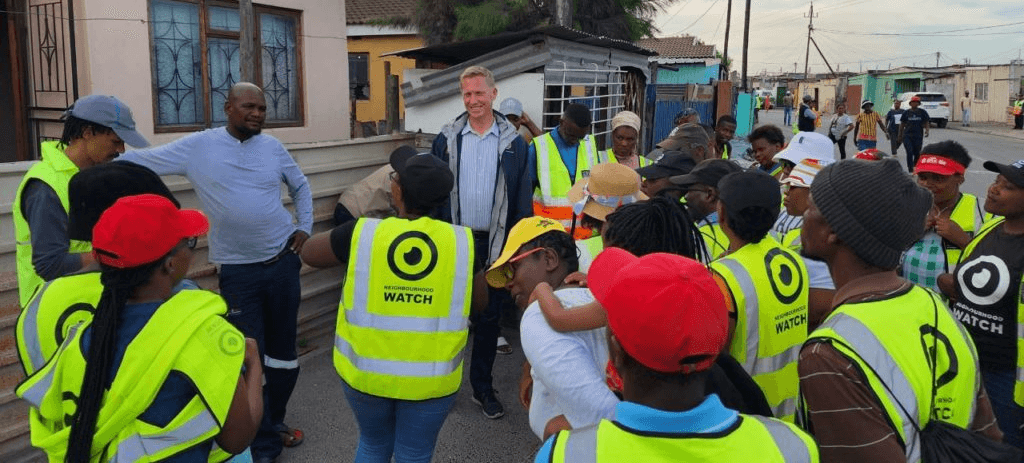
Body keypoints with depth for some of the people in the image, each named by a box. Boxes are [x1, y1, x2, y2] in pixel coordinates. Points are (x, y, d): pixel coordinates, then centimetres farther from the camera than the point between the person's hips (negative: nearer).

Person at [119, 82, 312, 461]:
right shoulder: (197, 147, -5)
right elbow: (139, 161, -3)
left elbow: (301, 187, 17)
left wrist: (304, 228, 6)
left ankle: (275, 420, 34)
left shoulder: (272, 146, 3)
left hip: (283, 262, 3)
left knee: (282, 349, 14)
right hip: (238, 271, -3)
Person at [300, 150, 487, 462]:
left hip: (364, 371, 1)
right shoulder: (462, 241, -11)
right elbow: (480, 303, 3)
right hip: (431, 378, 0)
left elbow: (308, 253, 6)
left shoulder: (362, 233, -13)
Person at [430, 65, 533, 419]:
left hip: (495, 244, 0)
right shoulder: (446, 140, 2)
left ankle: (483, 387, 26)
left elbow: (523, 200, 1)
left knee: (489, 317, 11)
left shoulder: (513, 143, 0)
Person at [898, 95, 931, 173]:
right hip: (907, 135, -1)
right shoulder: (906, 113, 6)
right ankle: (910, 170, -9)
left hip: (918, 136, 1)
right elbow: (902, 125, 12)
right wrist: (900, 136, 13)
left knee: (917, 153, 6)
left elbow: (926, 123, 7)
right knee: (909, 152, -12)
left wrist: (926, 131, -12)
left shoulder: (922, 112, 6)